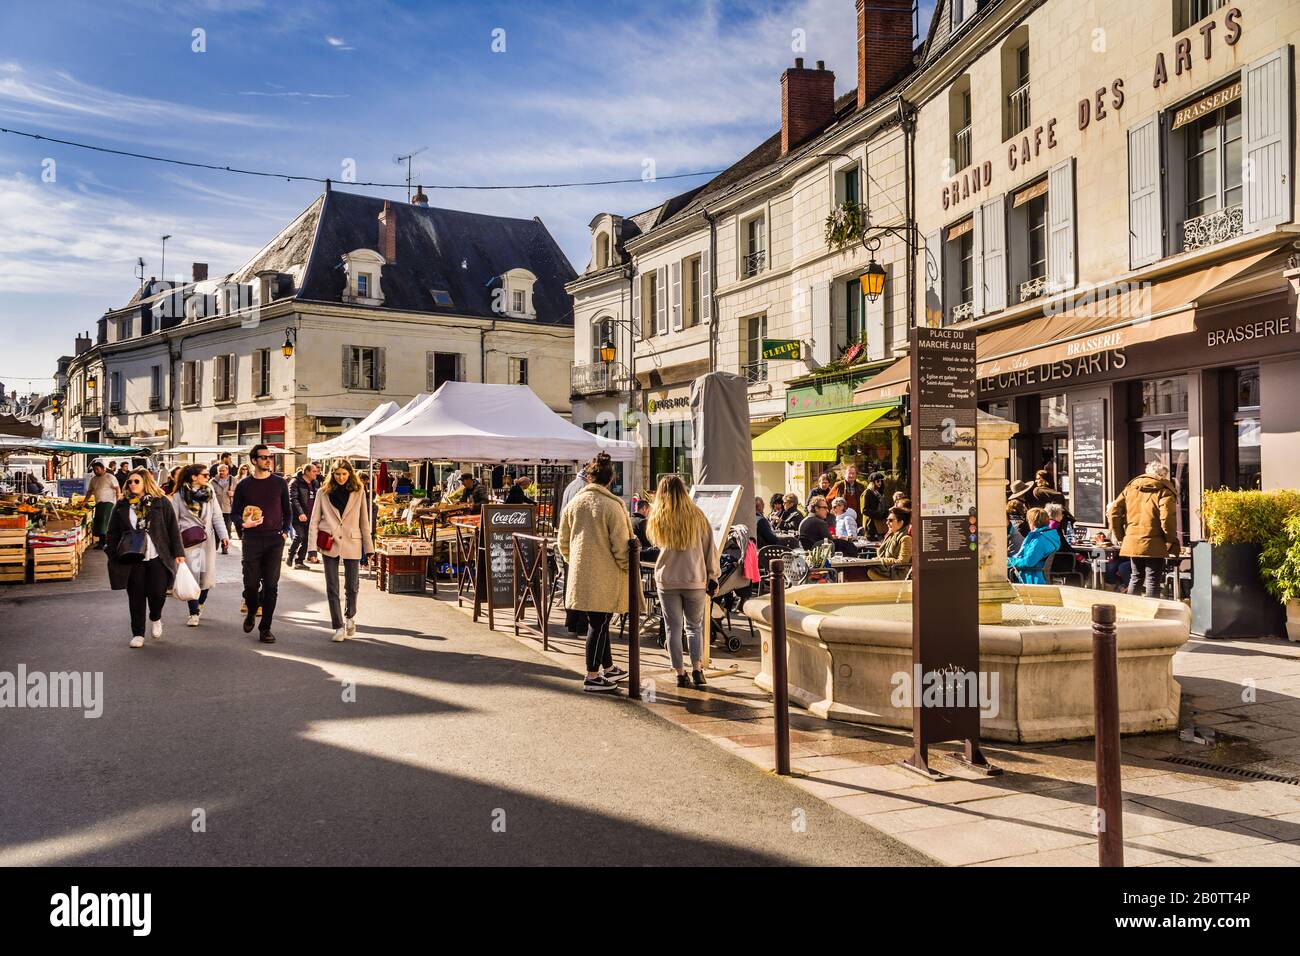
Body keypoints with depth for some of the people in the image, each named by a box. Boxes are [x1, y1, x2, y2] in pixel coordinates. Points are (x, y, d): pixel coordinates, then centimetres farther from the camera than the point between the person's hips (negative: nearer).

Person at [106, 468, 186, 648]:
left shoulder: (161, 502, 3)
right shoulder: (121, 506, 8)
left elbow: (173, 529, 2)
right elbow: (112, 533, 10)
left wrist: (178, 552, -1)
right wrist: (113, 557, 3)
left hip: (157, 558, -1)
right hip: (131, 559, 2)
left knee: (157, 592, -8)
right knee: (136, 596, 3)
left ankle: (155, 618, 24)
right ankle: (138, 634, 14)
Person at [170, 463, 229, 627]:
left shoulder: (210, 492, 9)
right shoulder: (179, 495, -1)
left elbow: (217, 516, 7)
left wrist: (224, 535, -3)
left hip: (208, 539, 3)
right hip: (189, 540, -3)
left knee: (207, 575, 6)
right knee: (192, 575, -7)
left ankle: (200, 604, 32)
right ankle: (194, 613, 4)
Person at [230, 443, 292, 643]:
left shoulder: (279, 483, 6)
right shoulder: (244, 485, 4)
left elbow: (287, 510, 13)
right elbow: (235, 512, 9)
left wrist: (284, 532, 3)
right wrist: (244, 523, -11)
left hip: (275, 540, 1)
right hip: (252, 539, 0)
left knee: (271, 585, -1)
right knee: (251, 583, 0)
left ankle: (265, 628, 6)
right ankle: (251, 612, 31)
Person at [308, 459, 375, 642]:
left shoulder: (358, 492, 4)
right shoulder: (324, 493, 4)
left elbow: (364, 522, 6)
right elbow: (314, 521, 5)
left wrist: (368, 548, 4)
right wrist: (313, 546, -4)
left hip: (352, 544, 0)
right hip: (330, 544, 0)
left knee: (352, 586, 4)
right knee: (332, 588, 1)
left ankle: (350, 617, 32)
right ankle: (339, 627, 10)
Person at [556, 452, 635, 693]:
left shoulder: (574, 502, 5)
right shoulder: (612, 506, -12)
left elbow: (562, 540, 12)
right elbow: (620, 544, -12)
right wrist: (628, 568, 1)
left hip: (580, 573, 6)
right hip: (605, 574, -6)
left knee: (598, 621, 18)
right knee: (598, 623, 2)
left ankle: (608, 668, 31)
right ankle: (592, 677, 7)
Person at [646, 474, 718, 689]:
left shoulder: (657, 518, 0)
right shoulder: (696, 515, -2)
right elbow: (710, 547, 2)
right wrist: (713, 576, 10)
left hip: (666, 580, 0)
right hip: (695, 580, 0)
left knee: (673, 627, 7)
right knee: (695, 625, 13)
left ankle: (680, 673, 8)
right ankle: (697, 668, 3)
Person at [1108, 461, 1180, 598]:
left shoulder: (1130, 487, 11)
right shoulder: (1164, 491, -4)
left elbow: (1113, 511, 6)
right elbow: (1167, 518, -17)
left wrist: (1119, 536, 12)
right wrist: (1173, 543, -7)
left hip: (1132, 542, 5)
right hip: (1154, 544, -5)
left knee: (1136, 578, 16)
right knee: (1152, 581, 1)